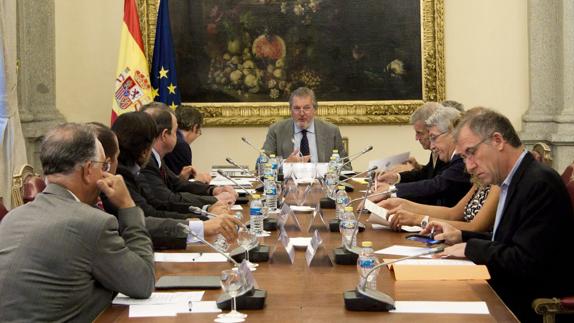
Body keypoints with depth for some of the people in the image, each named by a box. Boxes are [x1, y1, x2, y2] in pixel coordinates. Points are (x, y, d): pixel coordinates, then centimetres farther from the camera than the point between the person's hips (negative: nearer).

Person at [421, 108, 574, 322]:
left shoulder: (540, 183, -19)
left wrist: (471, 248, -13)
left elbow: (525, 262, -23)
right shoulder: (518, 180, 10)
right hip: (510, 294, 8)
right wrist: (461, 237, 5)